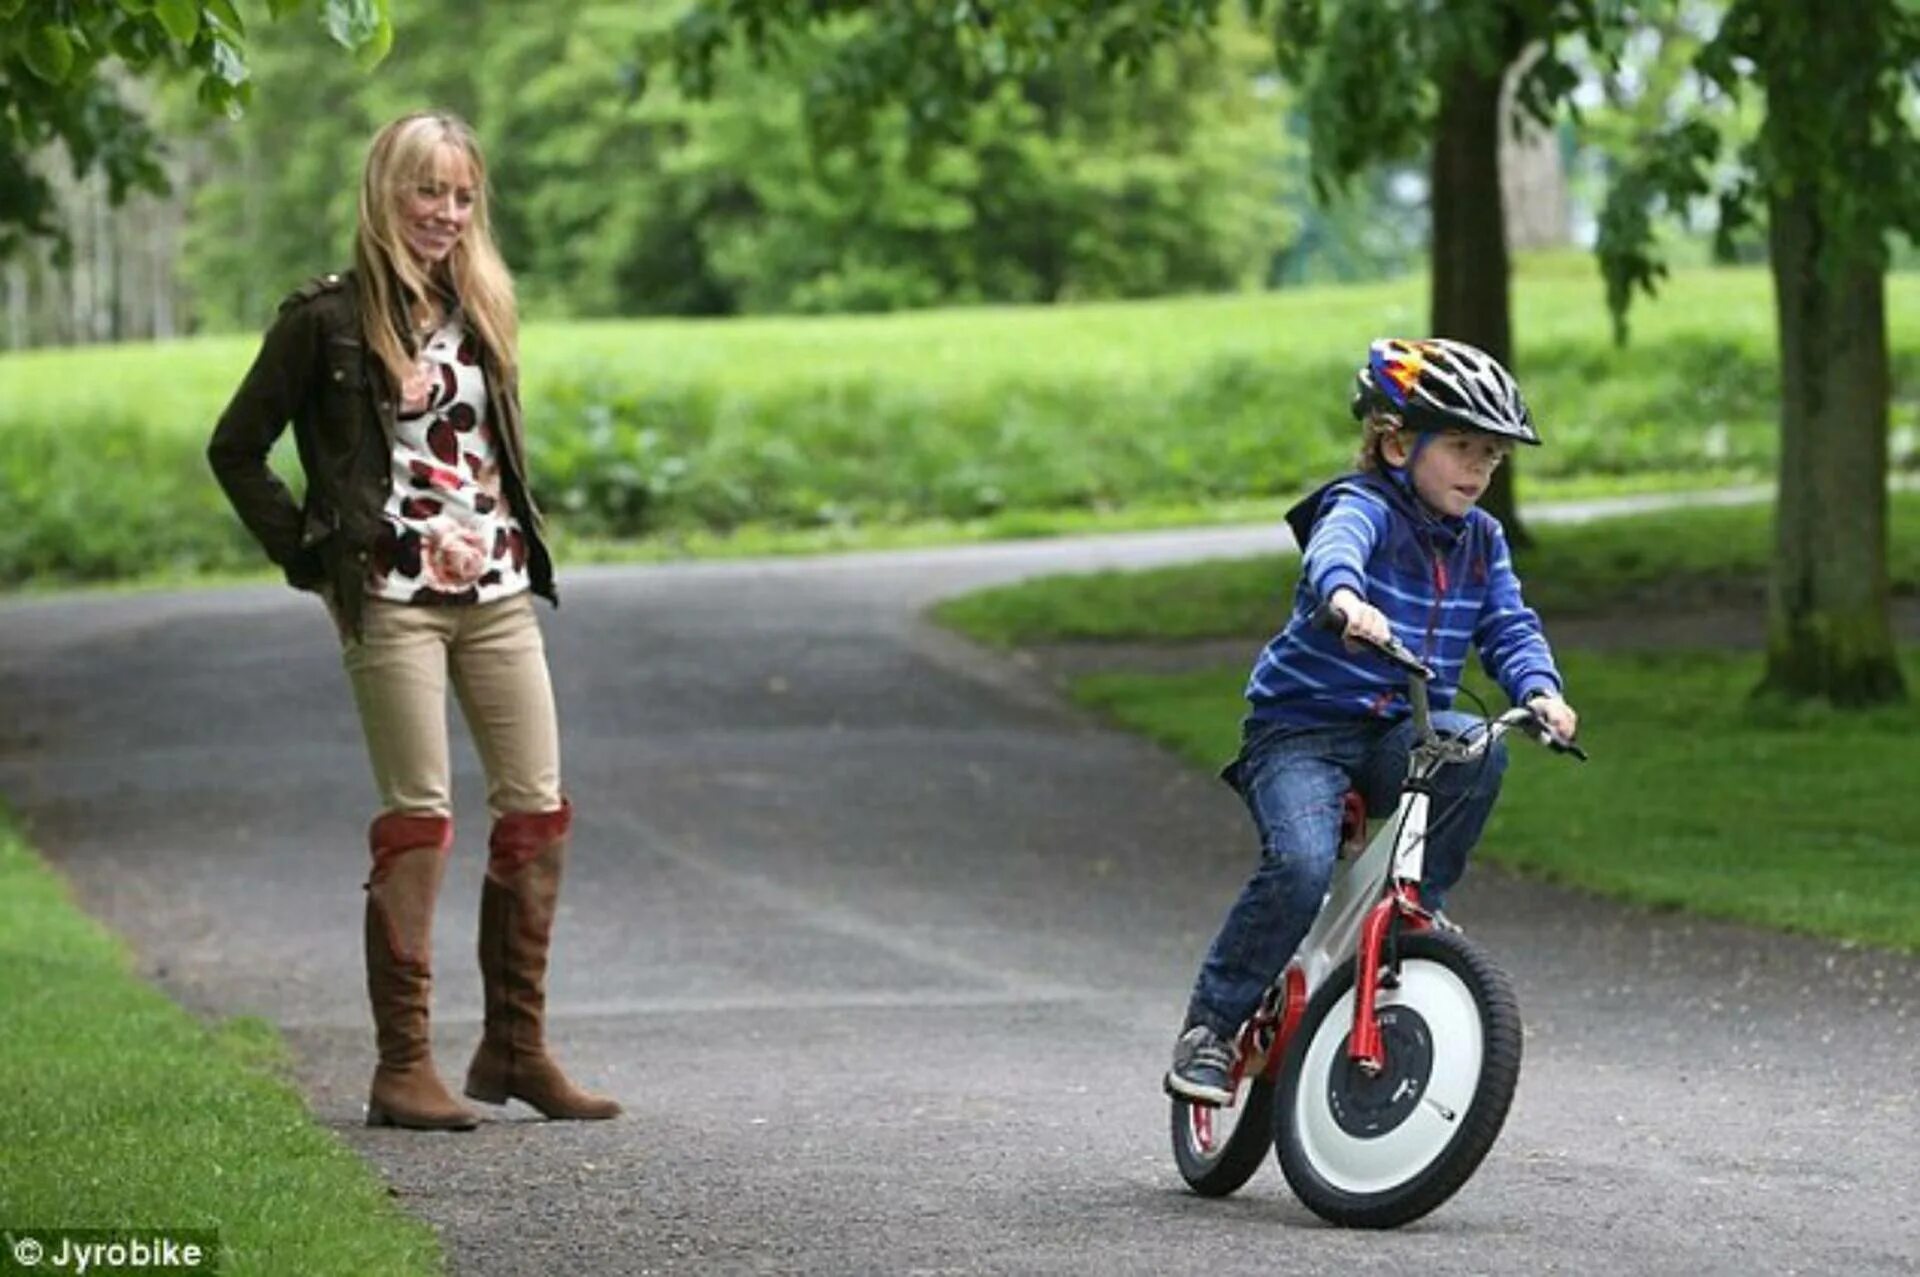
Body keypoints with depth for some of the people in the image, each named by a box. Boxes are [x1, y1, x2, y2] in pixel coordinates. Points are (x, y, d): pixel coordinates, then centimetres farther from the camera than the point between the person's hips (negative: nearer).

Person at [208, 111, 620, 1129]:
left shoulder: (479, 312, 14)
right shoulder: (329, 319, -4)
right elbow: (235, 448, 0)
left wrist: (518, 539, 13)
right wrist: (309, 554, -3)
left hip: (497, 594, 6)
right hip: (393, 599, -6)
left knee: (539, 811, 2)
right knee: (418, 818, -9)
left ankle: (516, 1048, 11)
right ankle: (402, 1064, -4)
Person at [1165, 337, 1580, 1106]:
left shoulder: (1481, 540, 9)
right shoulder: (1363, 508, -12)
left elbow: (1510, 627, 4)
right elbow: (1333, 549, -35)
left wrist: (1539, 690, -19)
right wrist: (1346, 599, -59)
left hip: (1397, 732, 5)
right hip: (1300, 726, -5)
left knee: (1476, 752, -27)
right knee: (1301, 868, -28)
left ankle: (1413, 907, -8)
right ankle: (1211, 1026, -11)